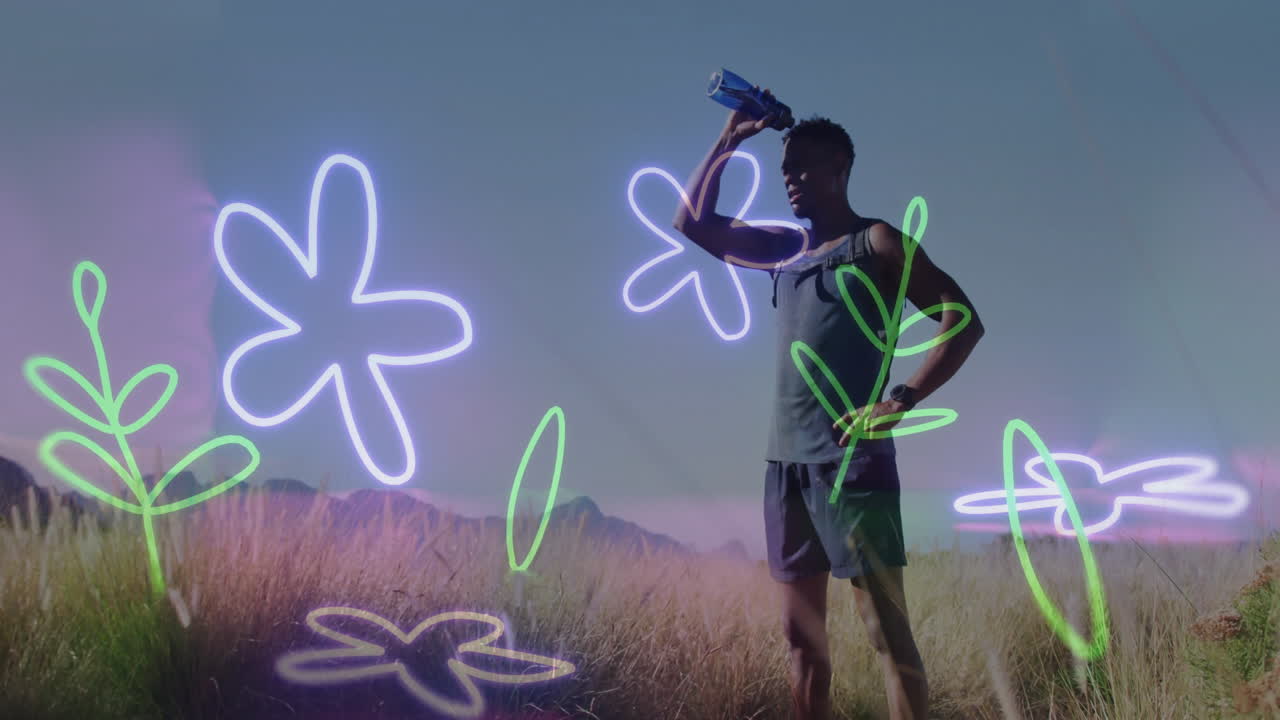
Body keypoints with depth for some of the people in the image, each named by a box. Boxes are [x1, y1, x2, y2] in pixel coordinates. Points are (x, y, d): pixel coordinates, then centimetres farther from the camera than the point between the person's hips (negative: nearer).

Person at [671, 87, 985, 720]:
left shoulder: (876, 243, 0)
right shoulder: (786, 250, 19)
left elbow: (962, 320, -8)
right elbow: (694, 223, 25)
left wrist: (902, 399, -18)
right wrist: (728, 142, 17)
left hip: (851, 460, -7)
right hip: (785, 462, 7)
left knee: (886, 629, -10)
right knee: (801, 633, 8)